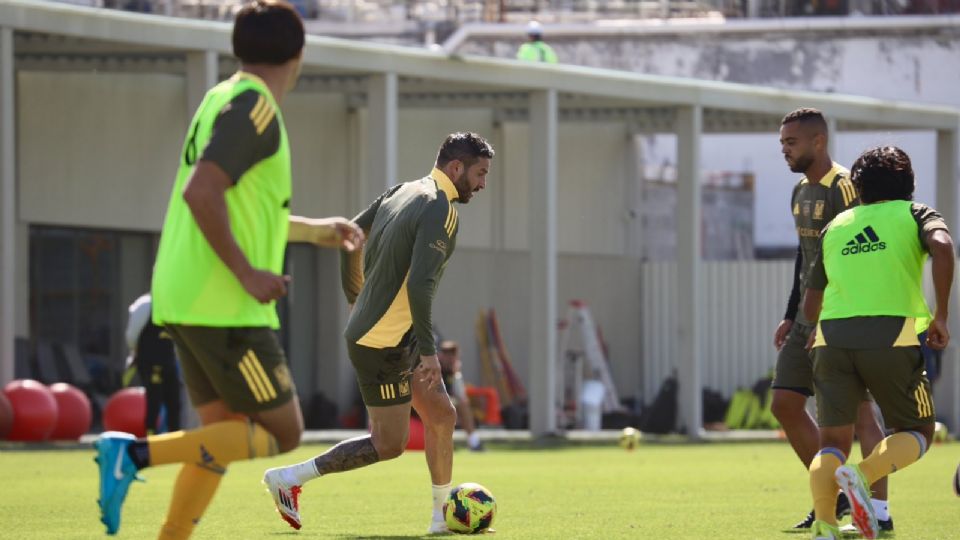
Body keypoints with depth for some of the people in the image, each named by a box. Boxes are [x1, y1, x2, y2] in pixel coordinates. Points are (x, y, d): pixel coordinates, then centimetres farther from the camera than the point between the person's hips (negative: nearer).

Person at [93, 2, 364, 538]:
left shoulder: (226, 101, 17)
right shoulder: (254, 107, -12)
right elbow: (201, 193, -24)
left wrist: (314, 230, 37)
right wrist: (247, 273, -20)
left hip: (183, 301, 9)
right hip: (225, 306, -9)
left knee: (224, 434, 14)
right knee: (281, 434, -4)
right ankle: (137, 451, -16)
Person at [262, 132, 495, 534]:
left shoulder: (402, 192, 10)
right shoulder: (440, 211, -18)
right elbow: (420, 285, -26)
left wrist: (357, 301, 26)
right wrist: (428, 351, -23)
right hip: (384, 342, -10)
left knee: (441, 416, 12)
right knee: (389, 445, -1)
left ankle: (443, 517, 17)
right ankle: (289, 479, 5)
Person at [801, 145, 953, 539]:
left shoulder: (836, 227, 23)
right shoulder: (914, 214, 13)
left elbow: (811, 305, 25)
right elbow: (942, 247, -11)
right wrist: (941, 316, -5)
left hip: (832, 336, 3)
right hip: (893, 336, -3)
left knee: (832, 443, 7)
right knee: (915, 432, 12)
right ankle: (863, 476, -19)